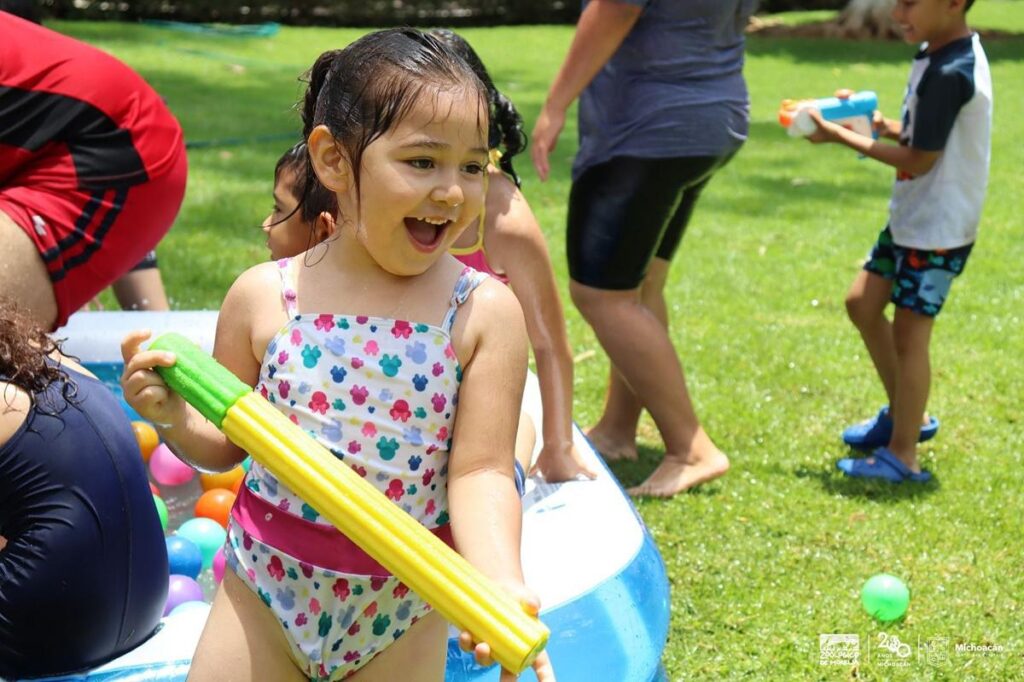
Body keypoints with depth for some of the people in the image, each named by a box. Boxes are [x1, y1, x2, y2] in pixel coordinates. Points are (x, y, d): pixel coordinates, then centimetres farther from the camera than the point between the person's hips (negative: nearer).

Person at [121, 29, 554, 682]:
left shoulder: (485, 311, -12)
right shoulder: (264, 297, -8)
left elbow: (481, 473, -14)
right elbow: (227, 443, 5)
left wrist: (501, 584, -31)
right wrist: (174, 415, -17)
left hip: (401, 617, -1)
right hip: (264, 593, 1)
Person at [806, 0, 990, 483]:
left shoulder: (950, 74, -25)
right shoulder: (939, 54, 5)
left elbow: (919, 160, -20)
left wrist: (842, 137, -14)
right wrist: (883, 126, -2)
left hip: (938, 228, -10)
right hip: (911, 218, 10)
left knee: (908, 333, -3)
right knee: (863, 303, 16)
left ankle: (902, 456, 8)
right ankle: (907, 415, 30)